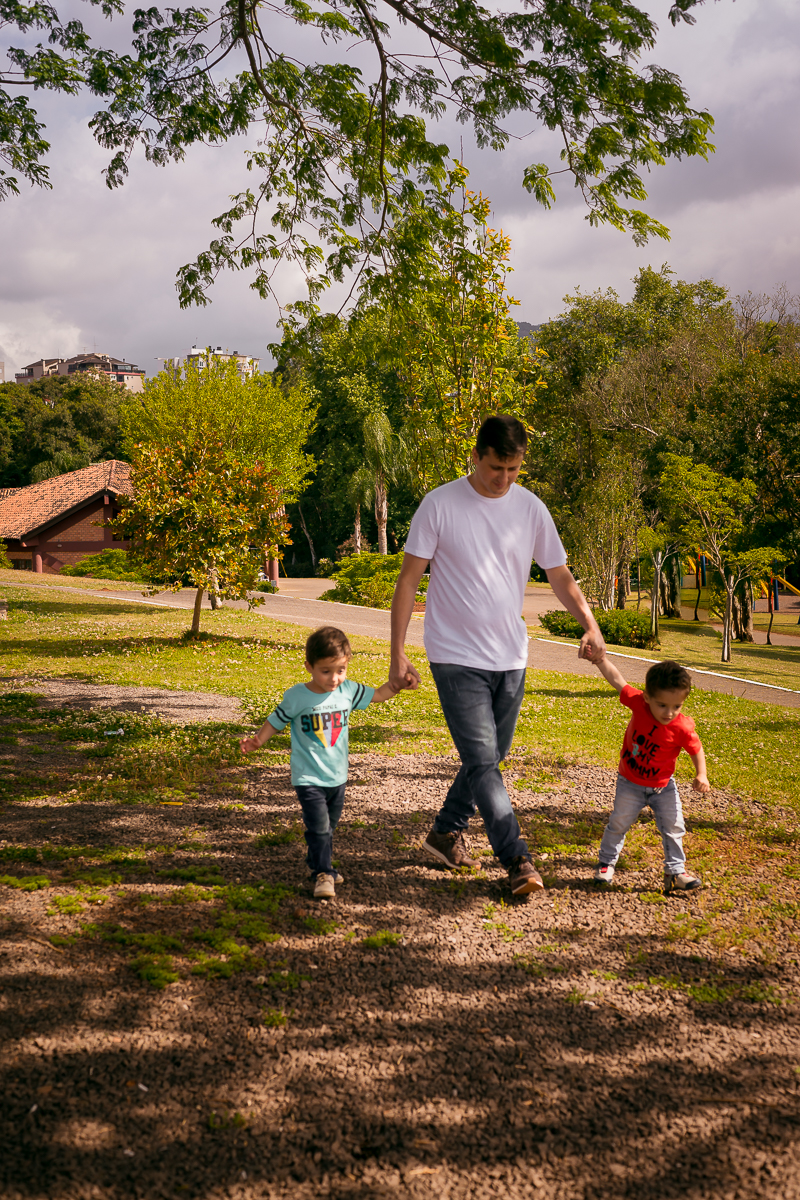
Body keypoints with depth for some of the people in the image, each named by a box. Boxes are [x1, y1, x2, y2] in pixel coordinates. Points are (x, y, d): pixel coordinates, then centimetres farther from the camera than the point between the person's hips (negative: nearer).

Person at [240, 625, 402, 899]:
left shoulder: (348, 691, -2)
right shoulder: (297, 696, -13)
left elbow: (377, 695, 10)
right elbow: (276, 721, -3)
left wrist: (398, 683, -5)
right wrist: (257, 741, -16)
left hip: (337, 776, 5)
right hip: (309, 777, -5)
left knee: (329, 827, 18)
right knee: (319, 827, -13)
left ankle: (319, 865, 35)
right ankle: (322, 874, -5)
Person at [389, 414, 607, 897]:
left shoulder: (531, 508, 2)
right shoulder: (440, 505, -8)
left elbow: (560, 575, 8)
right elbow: (410, 578, -5)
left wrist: (590, 624, -11)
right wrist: (398, 654, -9)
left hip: (510, 657, 5)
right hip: (456, 656, -5)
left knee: (491, 756, 14)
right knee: (482, 761, -11)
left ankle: (447, 832, 32)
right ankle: (518, 861, -7)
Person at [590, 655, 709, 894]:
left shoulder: (683, 728, -26)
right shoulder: (639, 703, -23)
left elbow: (696, 750, -11)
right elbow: (617, 680, -15)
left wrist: (701, 775, -24)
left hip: (663, 787, 0)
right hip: (630, 784, 0)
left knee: (673, 827, 0)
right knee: (618, 823, 5)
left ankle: (675, 870, 15)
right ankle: (606, 862, 25)